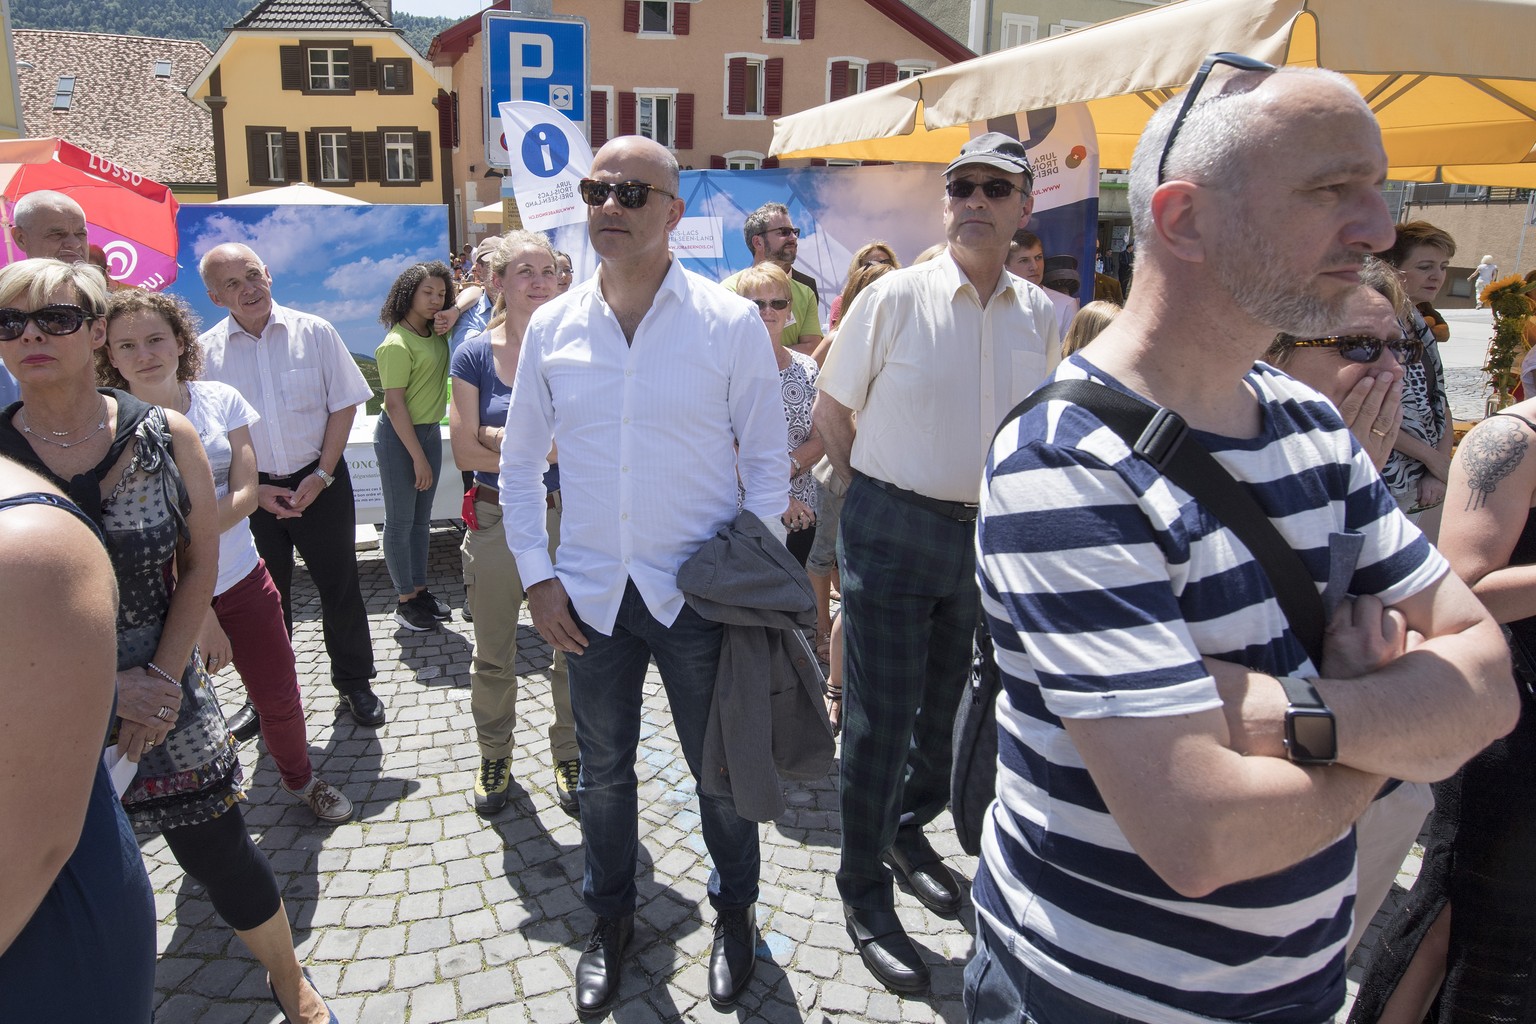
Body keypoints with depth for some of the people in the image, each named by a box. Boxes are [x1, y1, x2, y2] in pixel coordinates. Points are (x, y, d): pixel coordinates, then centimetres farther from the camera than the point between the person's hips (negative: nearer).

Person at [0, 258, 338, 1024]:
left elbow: (200, 565, 0)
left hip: (167, 696, 0)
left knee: (223, 860, 8)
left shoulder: (166, 437, -4)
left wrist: (163, 676, -10)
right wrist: (105, 686, -14)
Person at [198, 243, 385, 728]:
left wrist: (321, 476, -10)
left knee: (339, 586, 8)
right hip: (251, 492, 1)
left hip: (320, 483, -1)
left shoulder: (314, 333, -5)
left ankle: (354, 683, 26)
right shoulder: (205, 352, -3)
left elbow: (343, 405, -3)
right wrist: (253, 489, -7)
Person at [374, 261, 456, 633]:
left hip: (430, 431, 8)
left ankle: (420, 591, 24)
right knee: (400, 522, 3)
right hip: (399, 437, -8)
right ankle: (405, 600, 13)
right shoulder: (396, 344, -18)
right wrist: (418, 456, -19)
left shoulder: (436, 333, 4)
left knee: (421, 519, 14)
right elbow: (394, 405, -20)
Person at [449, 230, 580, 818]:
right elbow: (465, 451, -8)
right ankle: (494, 755, 37)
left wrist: (503, 439, -15)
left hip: (570, 516, 0)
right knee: (493, 655, 15)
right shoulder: (474, 355, -2)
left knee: (575, 649, 11)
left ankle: (569, 756, 33)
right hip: (497, 520, 1)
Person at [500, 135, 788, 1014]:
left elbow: (766, 458, -3)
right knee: (604, 770, 18)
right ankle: (611, 920, 42)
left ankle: (736, 911, 40)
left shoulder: (731, 322, -8)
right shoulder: (552, 327, 1)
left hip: (698, 591, -2)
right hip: (592, 595, 3)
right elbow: (521, 462, 9)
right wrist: (536, 574, 2)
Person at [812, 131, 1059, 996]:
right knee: (880, 719, 2)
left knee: (951, 706, 18)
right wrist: (877, 494, 1)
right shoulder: (894, 298, -9)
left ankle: (910, 831, 43)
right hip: (893, 532, -4)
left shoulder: (1040, 315, 2)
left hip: (988, 535, 4)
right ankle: (866, 896, 19)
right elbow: (833, 411, -1)